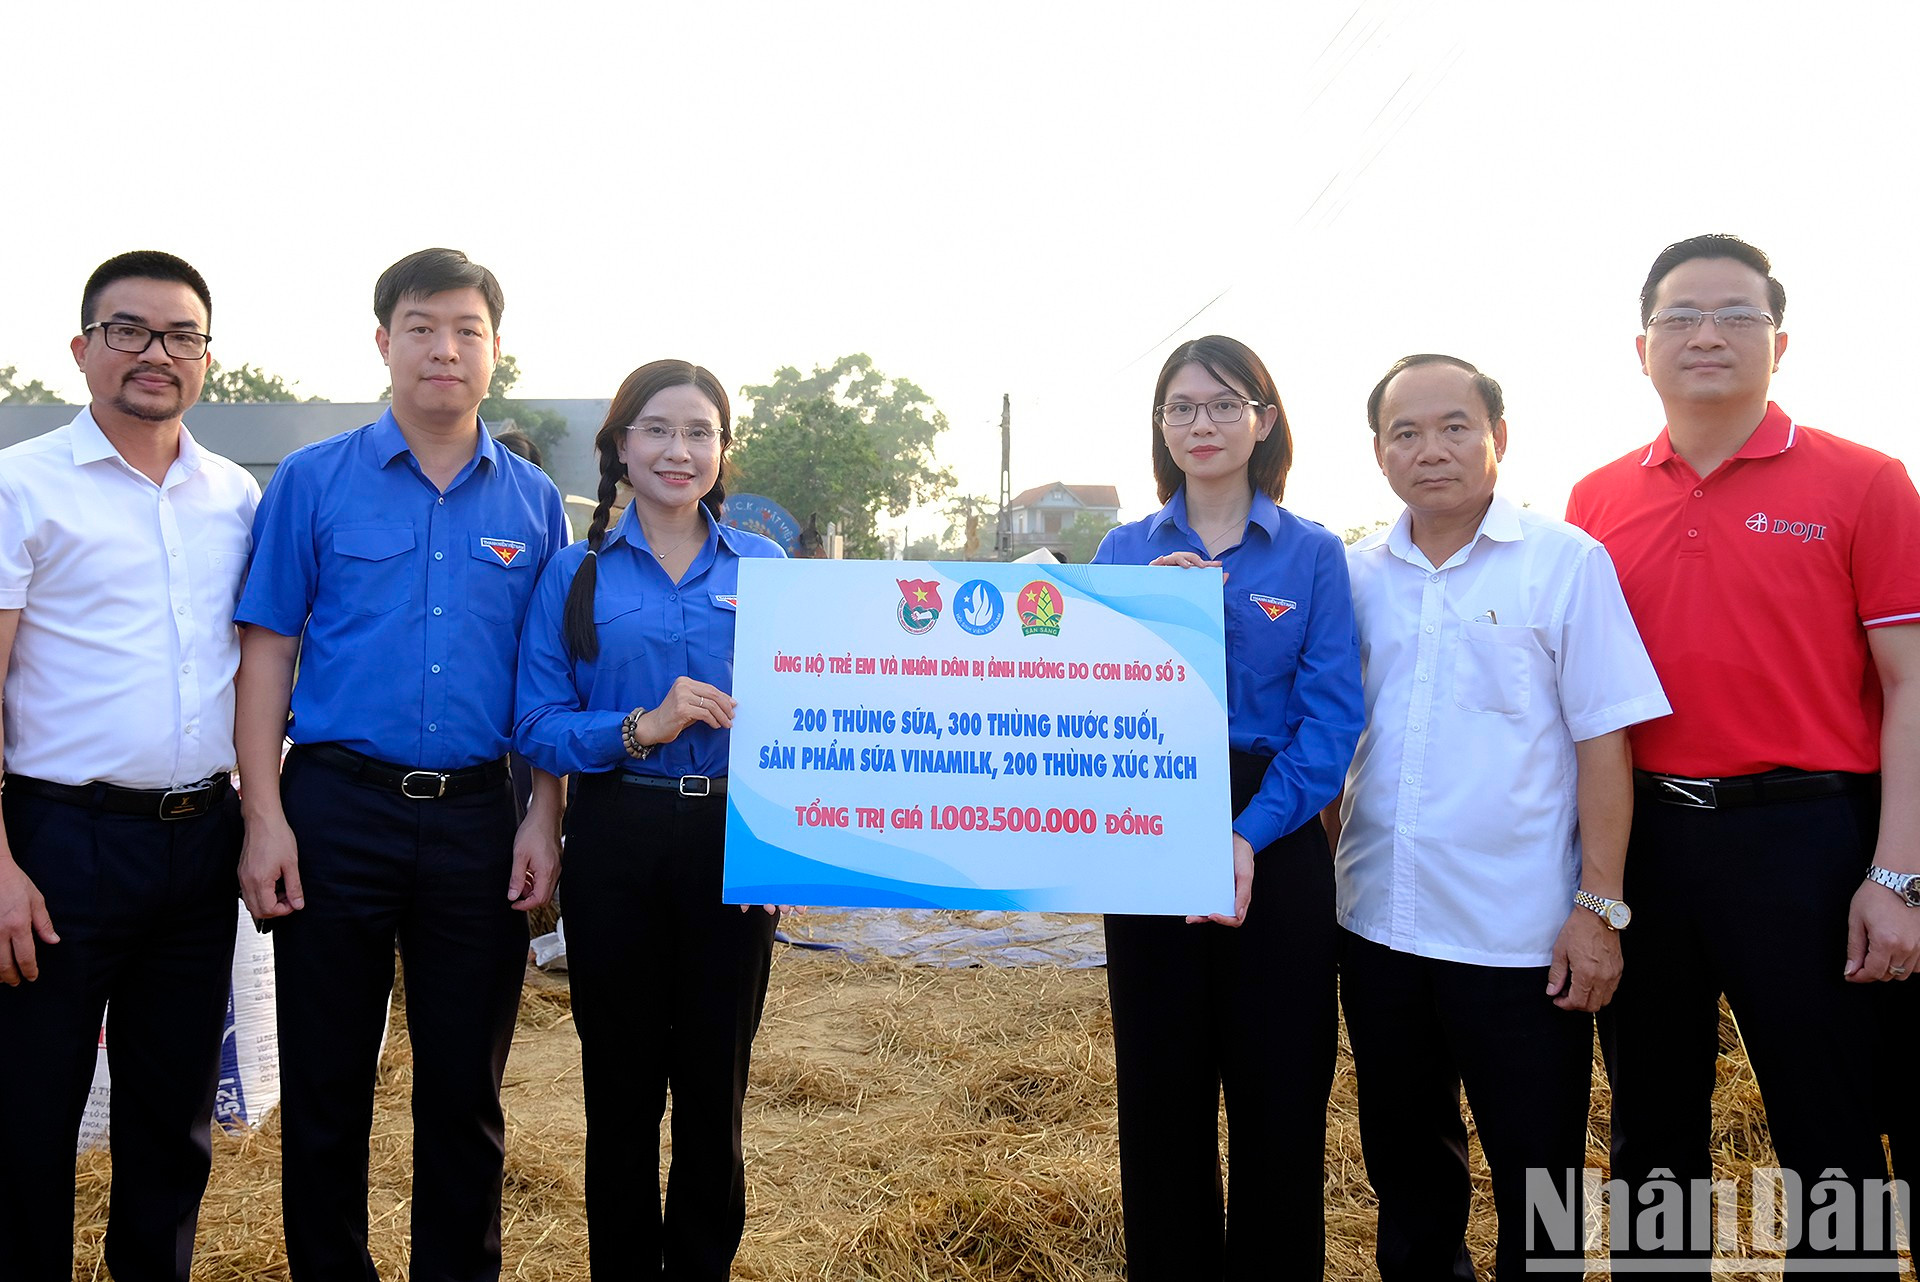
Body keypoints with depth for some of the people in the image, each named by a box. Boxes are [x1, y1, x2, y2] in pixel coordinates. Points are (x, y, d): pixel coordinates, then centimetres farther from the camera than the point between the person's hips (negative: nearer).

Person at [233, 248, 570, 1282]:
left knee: (466, 1088, 11)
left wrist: (544, 818, 0)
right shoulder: (313, 481, 2)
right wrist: (265, 816, -7)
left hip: (478, 818, 1)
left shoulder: (532, 500, 7)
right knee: (325, 1085, 10)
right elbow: (267, 651, 1)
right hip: (337, 806, -1)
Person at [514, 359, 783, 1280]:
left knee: (715, 1083, 10)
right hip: (617, 846, 0)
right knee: (621, 1088, 10)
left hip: (733, 838, 1)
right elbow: (537, 728, -3)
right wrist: (643, 727, -18)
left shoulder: (765, 567, 6)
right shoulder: (576, 574, 3)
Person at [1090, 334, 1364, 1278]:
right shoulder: (1124, 552, 7)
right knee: (1160, 1088, 10)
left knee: (1279, 1093, 6)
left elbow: (1332, 711, -7)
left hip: (1276, 838, -1)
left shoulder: (1312, 553, 1)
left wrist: (1251, 836, -18)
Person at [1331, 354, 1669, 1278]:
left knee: (1536, 1182, 9)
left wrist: (1599, 908, -10)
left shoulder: (1565, 562, -5)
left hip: (1521, 938, -4)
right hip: (1377, 924, 4)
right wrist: (1325, 872, 8)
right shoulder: (1355, 574, 5)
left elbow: (1603, 744, -7)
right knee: (1404, 1165, 19)